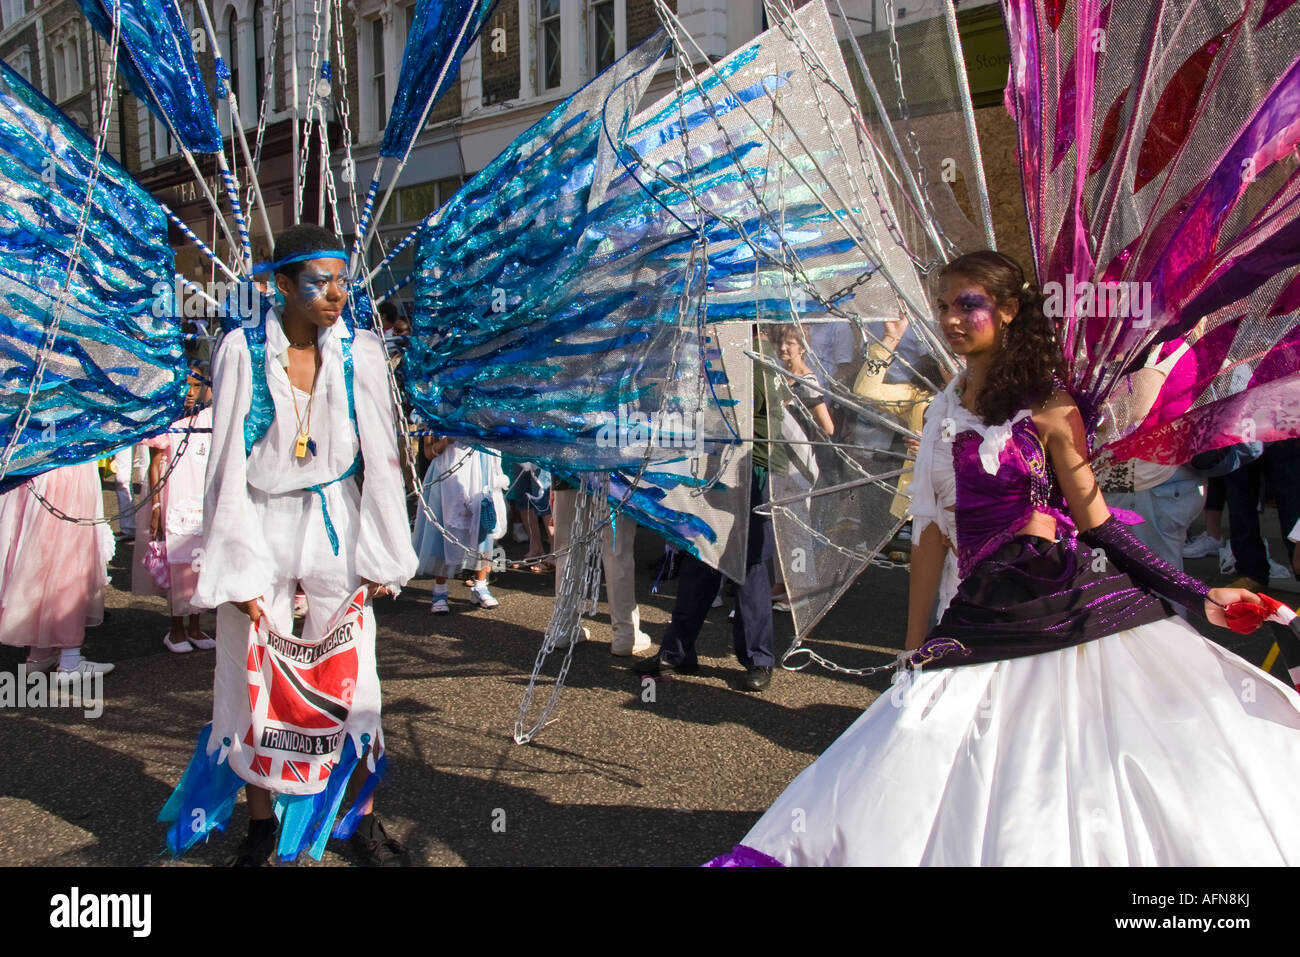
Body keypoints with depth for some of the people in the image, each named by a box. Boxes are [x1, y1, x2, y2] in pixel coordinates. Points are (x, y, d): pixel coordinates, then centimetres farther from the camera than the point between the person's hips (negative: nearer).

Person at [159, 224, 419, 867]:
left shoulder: (360, 352, -3)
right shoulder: (242, 350, -7)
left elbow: (379, 457, 0)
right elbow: (230, 464, -5)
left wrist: (380, 557, -2)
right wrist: (238, 566, -9)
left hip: (334, 526, 1)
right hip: (260, 526, 0)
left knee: (349, 677, 3)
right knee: (254, 679, 5)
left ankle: (361, 820, 19)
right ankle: (260, 825, 22)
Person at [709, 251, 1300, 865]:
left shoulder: (1047, 408, -2)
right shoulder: (945, 412, 12)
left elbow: (1095, 522, 0)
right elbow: (932, 531, 13)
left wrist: (1197, 595, -6)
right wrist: (914, 644, 13)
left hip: (1071, 603, -4)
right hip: (984, 618, 4)